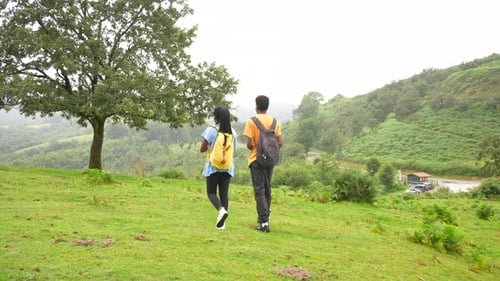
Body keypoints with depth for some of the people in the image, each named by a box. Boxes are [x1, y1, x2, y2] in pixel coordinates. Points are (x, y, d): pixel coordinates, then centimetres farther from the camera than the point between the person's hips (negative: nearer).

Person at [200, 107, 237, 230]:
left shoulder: (211, 130, -10)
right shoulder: (233, 132, 5)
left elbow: (202, 149, -8)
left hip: (213, 166, -4)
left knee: (211, 192, 6)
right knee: (224, 193, 7)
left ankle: (221, 210, -21)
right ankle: (222, 222, 5)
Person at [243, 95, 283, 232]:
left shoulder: (251, 121, -10)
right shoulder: (275, 121, 3)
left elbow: (249, 144, -16)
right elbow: (280, 143, -1)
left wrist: (253, 147, 6)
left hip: (257, 159, -4)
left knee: (259, 190, -3)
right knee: (267, 189, 16)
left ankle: (264, 221, -10)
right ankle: (264, 217, 25)